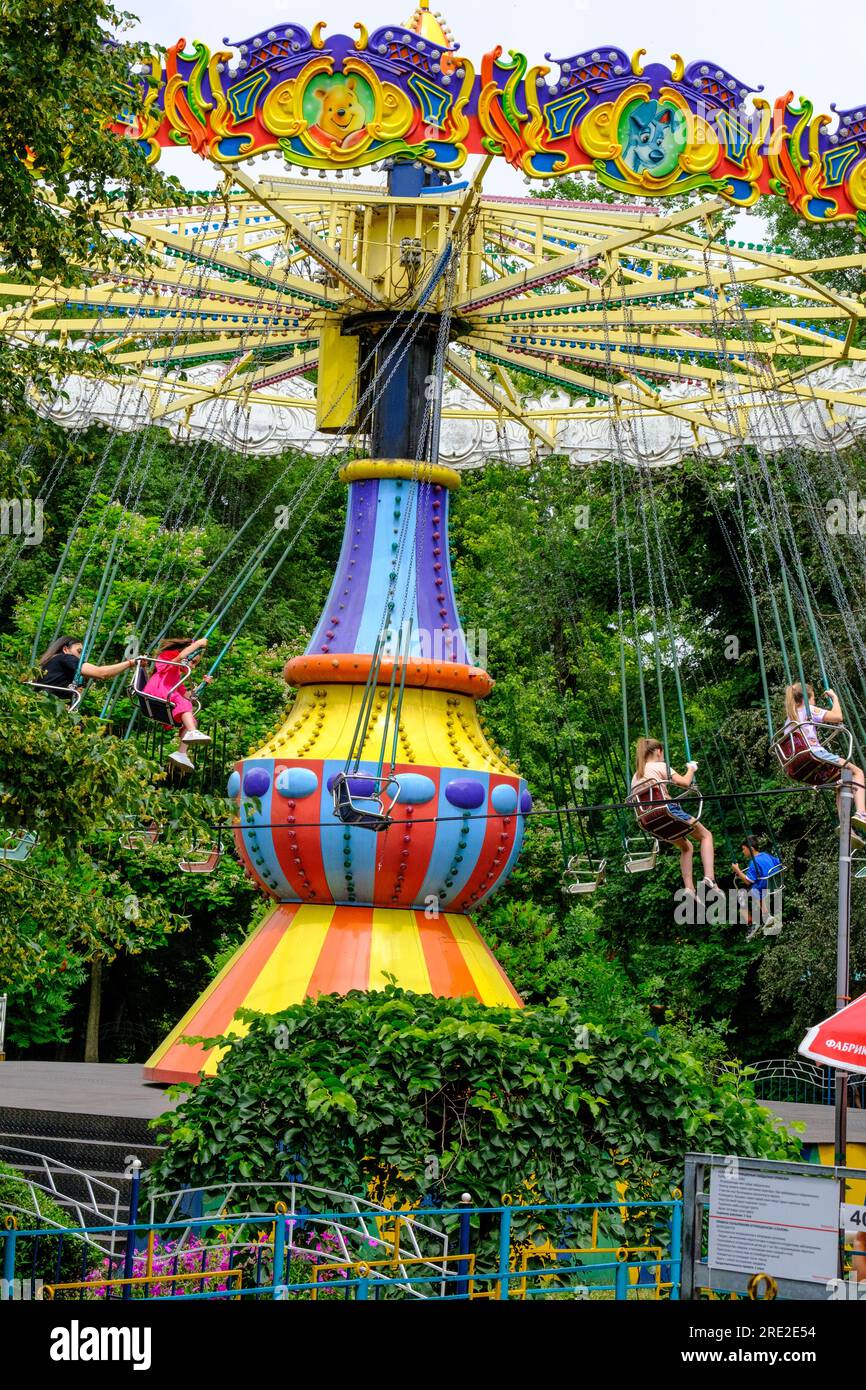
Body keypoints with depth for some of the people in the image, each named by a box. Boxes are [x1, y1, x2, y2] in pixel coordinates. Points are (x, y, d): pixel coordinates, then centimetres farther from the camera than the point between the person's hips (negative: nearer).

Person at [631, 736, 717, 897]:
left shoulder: (636, 776, 21)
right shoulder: (660, 766, 2)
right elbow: (684, 782, -6)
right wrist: (691, 770, 14)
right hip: (667, 810, -6)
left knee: (686, 846, 26)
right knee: (705, 836, 10)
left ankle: (689, 889, 10)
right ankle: (709, 878, -12)